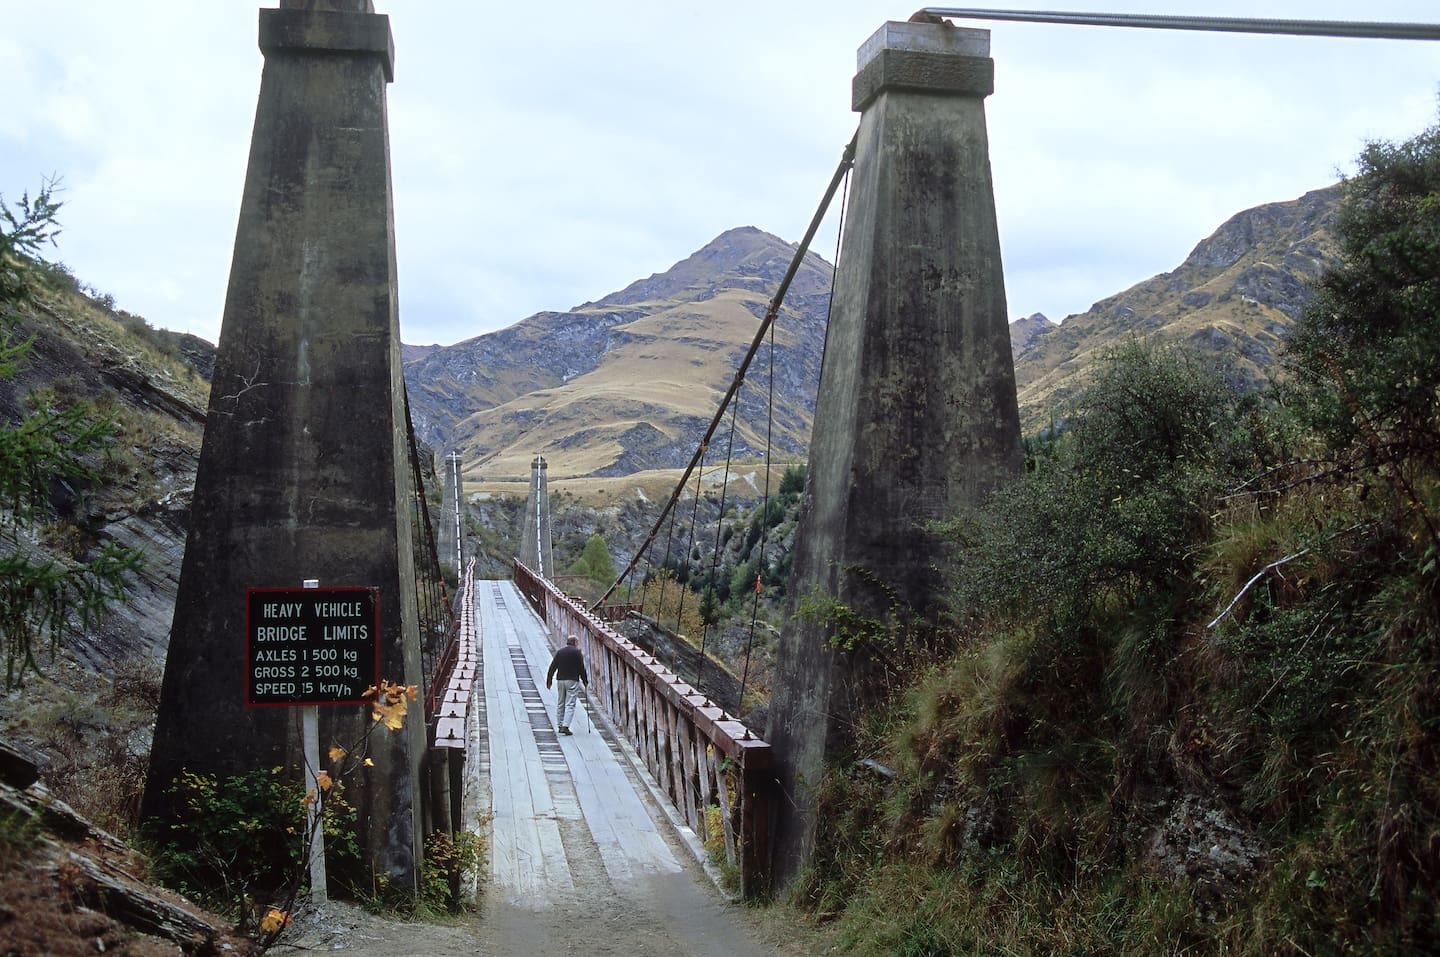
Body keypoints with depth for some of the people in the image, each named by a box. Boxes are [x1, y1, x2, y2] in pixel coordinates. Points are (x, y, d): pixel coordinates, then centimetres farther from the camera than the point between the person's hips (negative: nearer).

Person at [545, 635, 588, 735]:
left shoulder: (559, 652, 9)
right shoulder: (577, 652, -4)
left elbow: (552, 667, 8)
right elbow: (581, 669, -5)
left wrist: (549, 680, 13)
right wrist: (585, 681, 6)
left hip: (561, 680, 5)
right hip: (573, 681, -5)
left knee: (560, 704, 15)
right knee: (570, 704, -6)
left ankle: (560, 725, 17)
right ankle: (565, 726, -15)